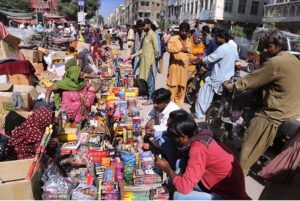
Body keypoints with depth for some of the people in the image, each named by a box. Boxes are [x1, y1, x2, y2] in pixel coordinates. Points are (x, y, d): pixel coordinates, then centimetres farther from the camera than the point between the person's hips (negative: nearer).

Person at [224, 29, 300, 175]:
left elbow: (252, 80, -14)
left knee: (251, 143, 5)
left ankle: (240, 170, 16)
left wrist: (232, 86, -1)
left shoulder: (275, 62, -20)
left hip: (276, 113, -9)